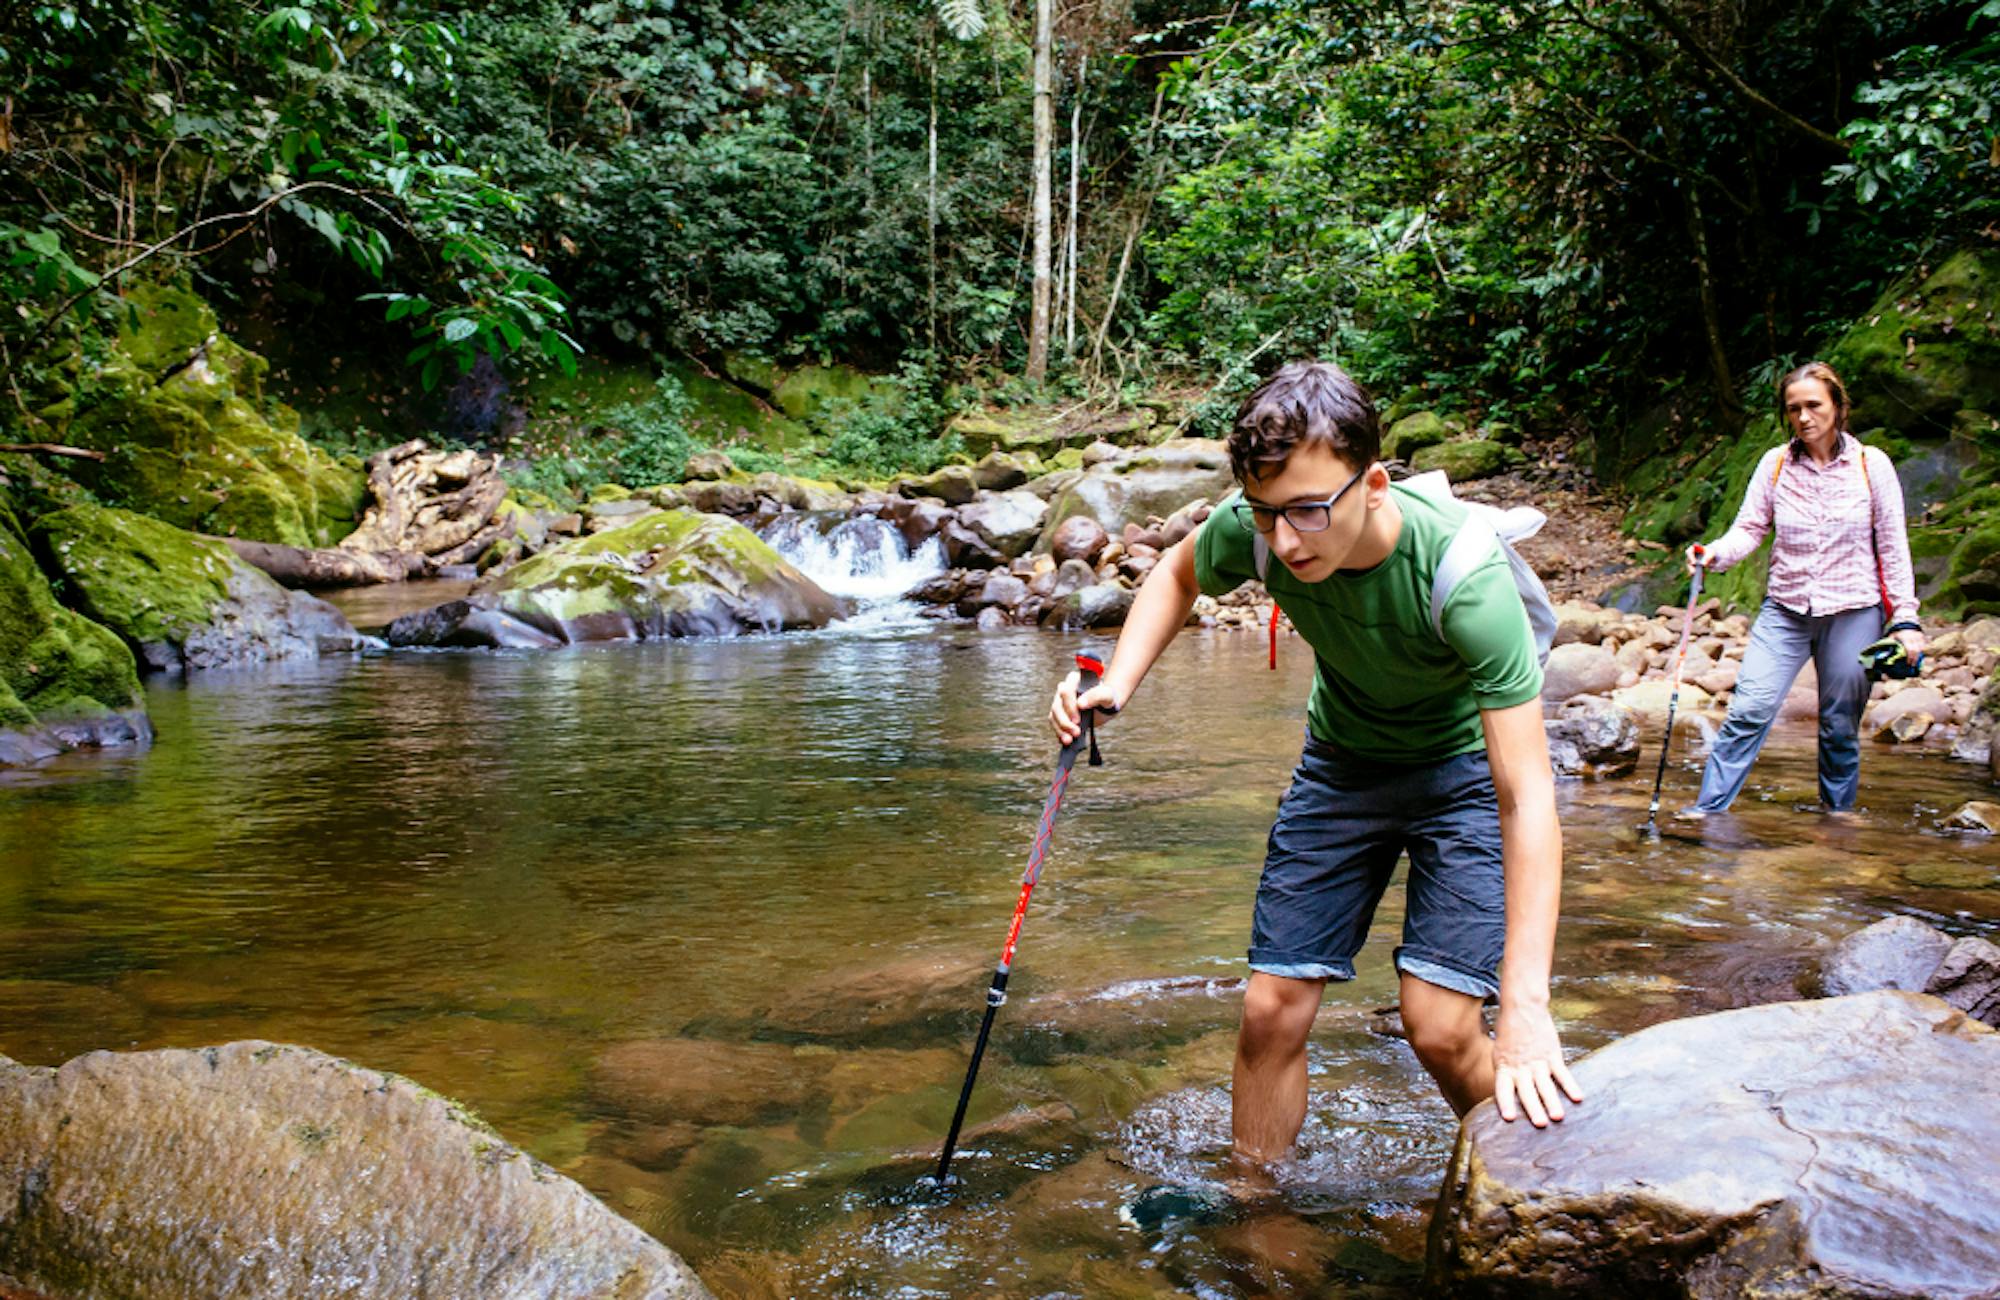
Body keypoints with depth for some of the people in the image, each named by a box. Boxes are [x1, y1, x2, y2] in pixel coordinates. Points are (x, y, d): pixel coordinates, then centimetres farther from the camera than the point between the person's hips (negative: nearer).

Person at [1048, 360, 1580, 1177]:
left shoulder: (1464, 578, -37)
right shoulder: (1253, 528, -24)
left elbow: (1526, 797, -37)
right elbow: (1178, 574, 3)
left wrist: (1525, 1010, -42)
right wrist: (1117, 686, -15)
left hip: (1463, 764, -4)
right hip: (1341, 761, 4)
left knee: (1441, 1028, -15)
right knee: (1273, 1008, -2)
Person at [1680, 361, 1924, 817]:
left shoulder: (1871, 464, -1)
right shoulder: (1775, 463, 2)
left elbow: (1893, 547, 1)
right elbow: (1749, 527, -1)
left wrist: (1906, 619, -3)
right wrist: (1716, 552, -23)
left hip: (1852, 612, -1)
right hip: (1785, 609, 1)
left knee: (1840, 727, 6)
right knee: (1750, 709, -11)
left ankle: (1838, 816, 21)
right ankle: (1706, 807, -7)